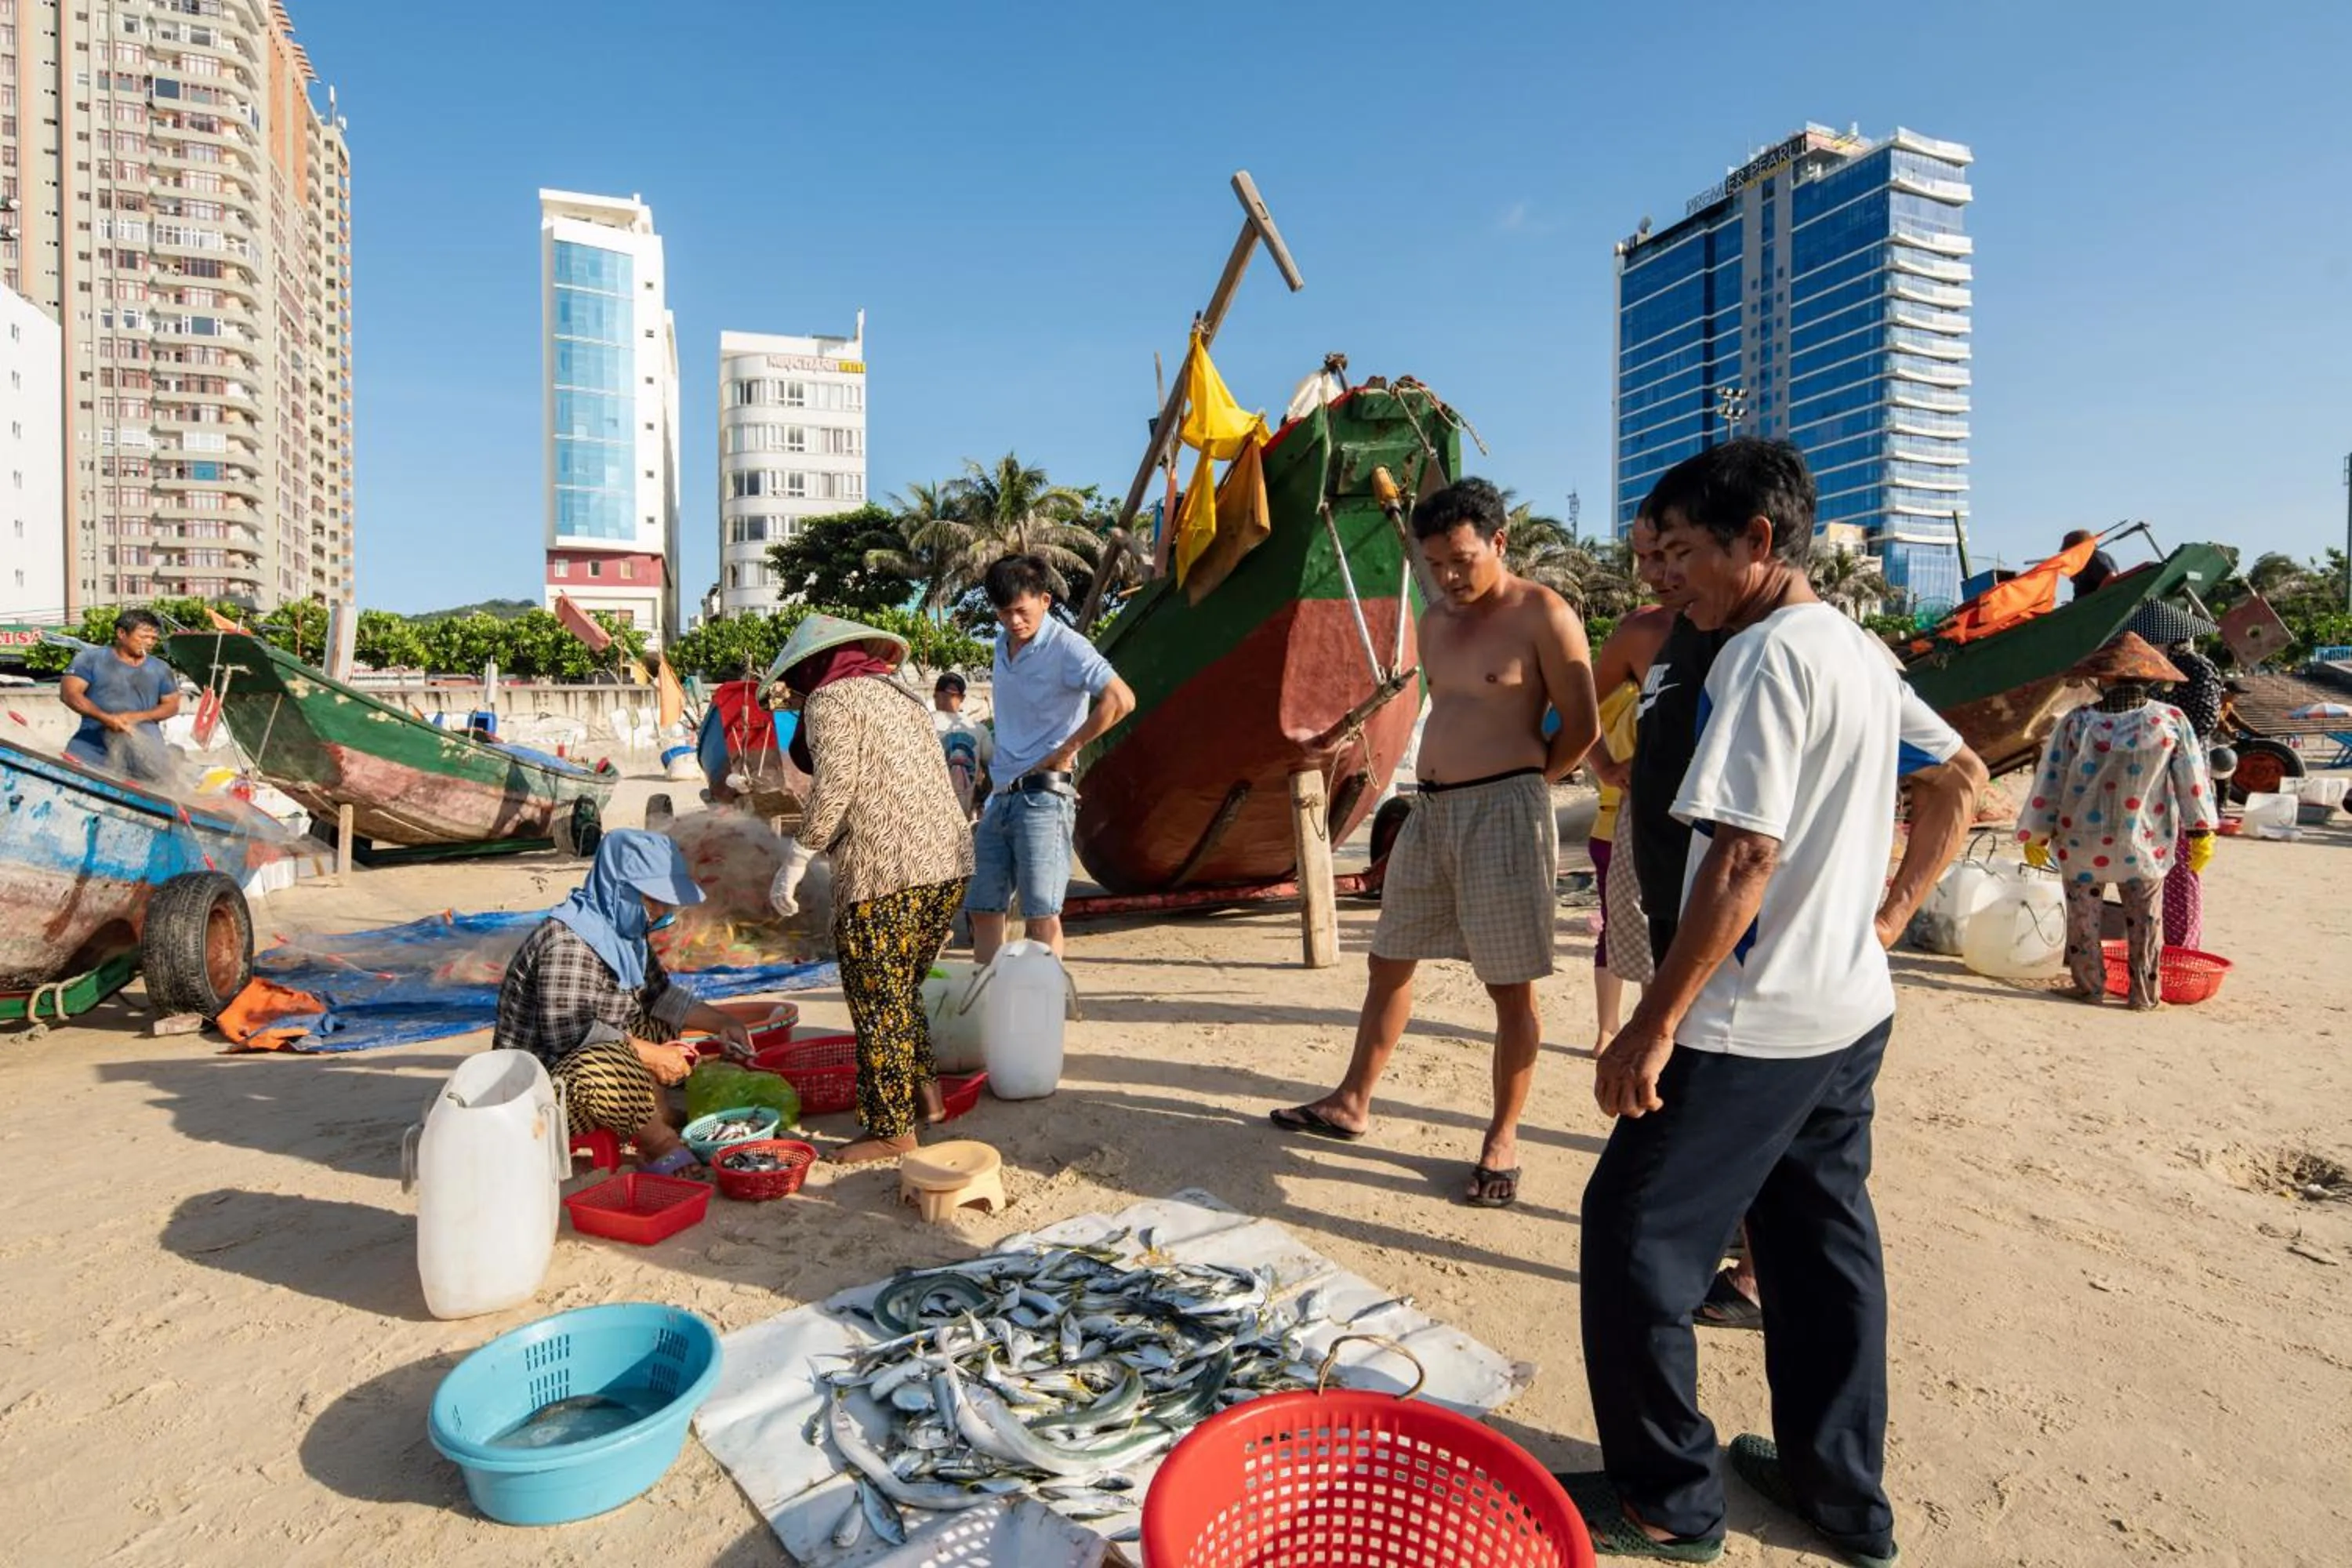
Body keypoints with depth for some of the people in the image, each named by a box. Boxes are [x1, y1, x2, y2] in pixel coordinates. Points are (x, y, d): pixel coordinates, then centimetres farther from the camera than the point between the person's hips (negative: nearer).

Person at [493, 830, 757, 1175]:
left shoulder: (623, 928, 5)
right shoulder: (568, 941, -21)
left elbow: (659, 994, 16)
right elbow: (567, 1033, -27)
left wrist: (722, 1024, 5)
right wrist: (650, 1055, -21)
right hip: (541, 1079, -10)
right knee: (604, 1065, -36)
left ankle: (659, 1120, -6)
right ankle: (660, 1143, -15)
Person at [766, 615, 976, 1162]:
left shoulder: (830, 698, 0)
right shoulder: (900, 694, 22)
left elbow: (833, 787, -14)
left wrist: (794, 862, -6)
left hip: (885, 870, -8)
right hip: (950, 860, 8)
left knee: (877, 1003, 3)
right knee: (904, 989, 22)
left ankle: (892, 1131, 12)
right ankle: (925, 1093, 23)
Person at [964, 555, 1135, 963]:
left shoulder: (1065, 647, -11)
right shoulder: (1002, 647, 14)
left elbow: (1121, 700, -24)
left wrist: (1065, 751, -16)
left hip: (1043, 796, -8)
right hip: (1001, 796, 8)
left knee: (1041, 915, -6)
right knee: (983, 910, 11)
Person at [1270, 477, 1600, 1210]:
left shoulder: (1542, 614, -7)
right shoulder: (1434, 621, 14)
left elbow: (1582, 725, -6)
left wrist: (1515, 780, 4)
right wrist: (1446, 782, 11)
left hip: (1502, 813, -7)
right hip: (1430, 810, 7)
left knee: (1511, 987, 2)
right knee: (1389, 961, 13)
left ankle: (1502, 1138, 17)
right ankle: (1352, 1102, 27)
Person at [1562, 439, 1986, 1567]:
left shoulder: (1763, 655, -19)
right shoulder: (1860, 651, 10)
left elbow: (1744, 855, -25)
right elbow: (1961, 780, 20)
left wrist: (1654, 1025, -21)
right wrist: (1889, 913, 16)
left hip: (1751, 1023, -9)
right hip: (1850, 1010, 9)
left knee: (1634, 1234, 4)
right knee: (1821, 1239, 19)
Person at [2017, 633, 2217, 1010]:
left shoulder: (2076, 723, -9)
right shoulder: (2172, 721, -6)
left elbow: (2050, 783, -6)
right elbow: (2193, 782, -3)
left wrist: (2036, 836, 3)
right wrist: (2201, 833, 5)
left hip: (2081, 842, -1)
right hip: (2144, 845, 1)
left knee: (2084, 918, 11)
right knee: (2144, 919, 14)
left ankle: (2090, 988, 19)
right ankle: (2144, 995, 21)